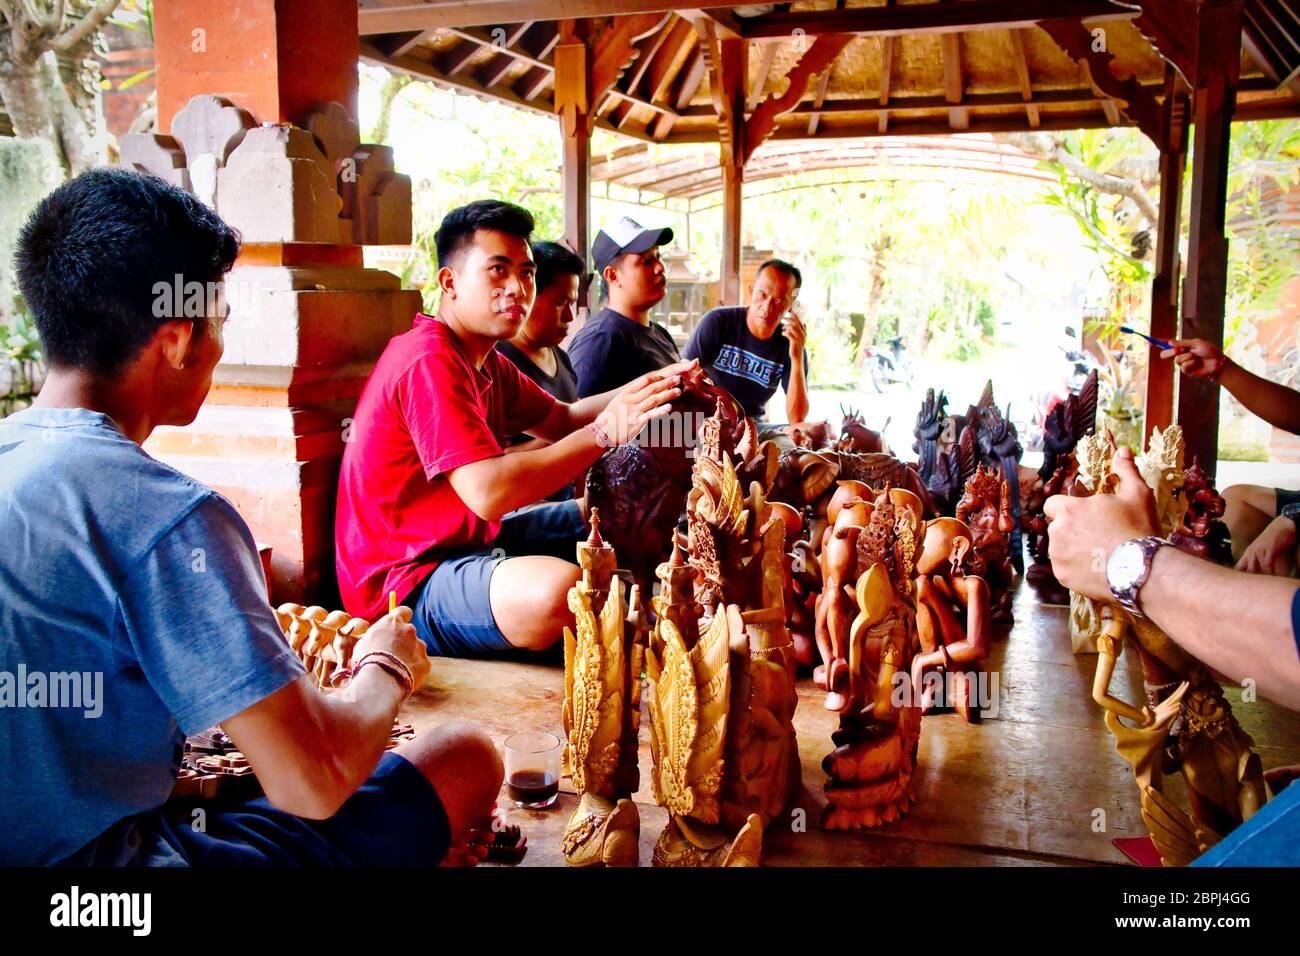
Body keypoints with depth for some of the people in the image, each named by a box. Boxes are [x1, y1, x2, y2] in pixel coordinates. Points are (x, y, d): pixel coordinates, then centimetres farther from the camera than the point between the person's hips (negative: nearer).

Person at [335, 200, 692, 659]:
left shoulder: (485, 361, 12)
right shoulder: (429, 362, -22)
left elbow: (563, 420, 17)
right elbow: (488, 492, -32)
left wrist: (647, 386, -1)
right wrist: (605, 432, -28)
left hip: (469, 543, 11)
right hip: (406, 583, -11)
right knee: (557, 588, -36)